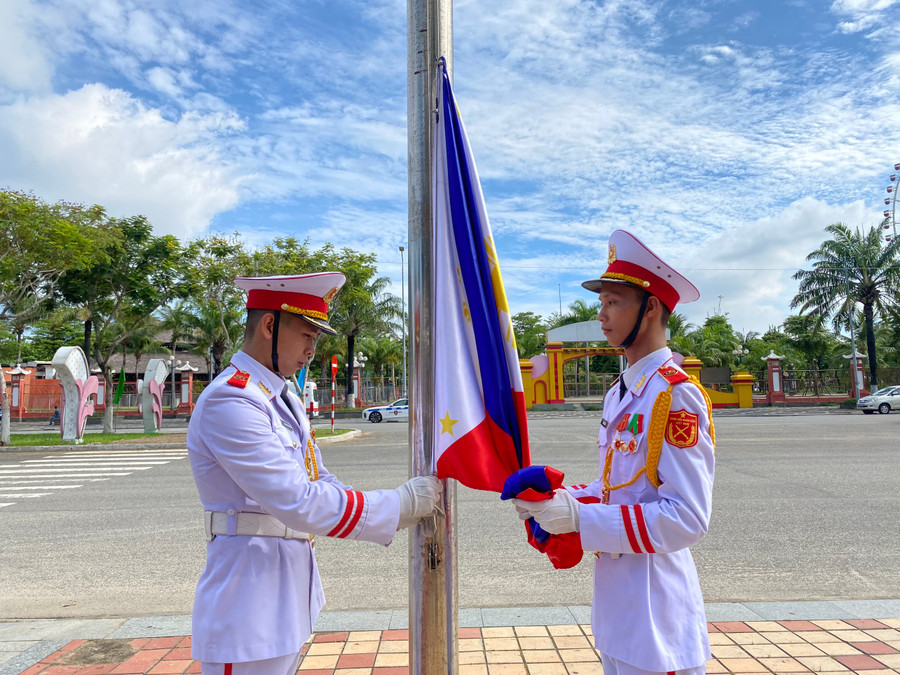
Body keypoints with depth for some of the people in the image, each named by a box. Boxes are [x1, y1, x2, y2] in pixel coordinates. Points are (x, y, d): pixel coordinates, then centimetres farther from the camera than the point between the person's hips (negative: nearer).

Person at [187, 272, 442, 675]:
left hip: (289, 592, 9)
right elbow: (299, 502, -27)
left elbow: (320, 485, 12)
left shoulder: (285, 401, 11)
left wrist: (410, 505, -1)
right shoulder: (229, 401, -21)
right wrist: (402, 504, -20)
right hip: (249, 609, -9)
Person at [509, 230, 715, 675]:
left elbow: (687, 519, -23)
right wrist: (558, 499, -1)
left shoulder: (677, 396, -20)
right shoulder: (618, 394, 8)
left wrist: (578, 518, -24)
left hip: (655, 615, -8)